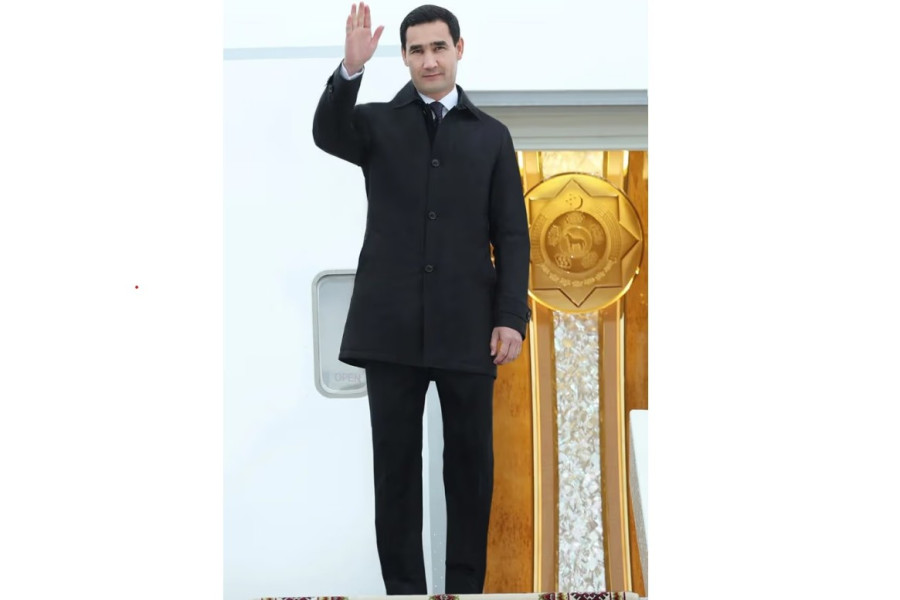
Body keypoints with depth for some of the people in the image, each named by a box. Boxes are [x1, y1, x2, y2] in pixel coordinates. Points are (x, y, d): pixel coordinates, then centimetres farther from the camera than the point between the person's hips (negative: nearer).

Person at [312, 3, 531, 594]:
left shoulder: (492, 135, 10)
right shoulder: (378, 123, 7)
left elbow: (512, 234, 6)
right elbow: (328, 134, -15)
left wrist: (512, 314, -3)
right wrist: (351, 69, -32)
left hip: (468, 328, 1)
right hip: (392, 324, -1)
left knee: (472, 463, 6)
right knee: (396, 463, 4)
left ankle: (467, 584, 18)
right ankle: (403, 586, 14)